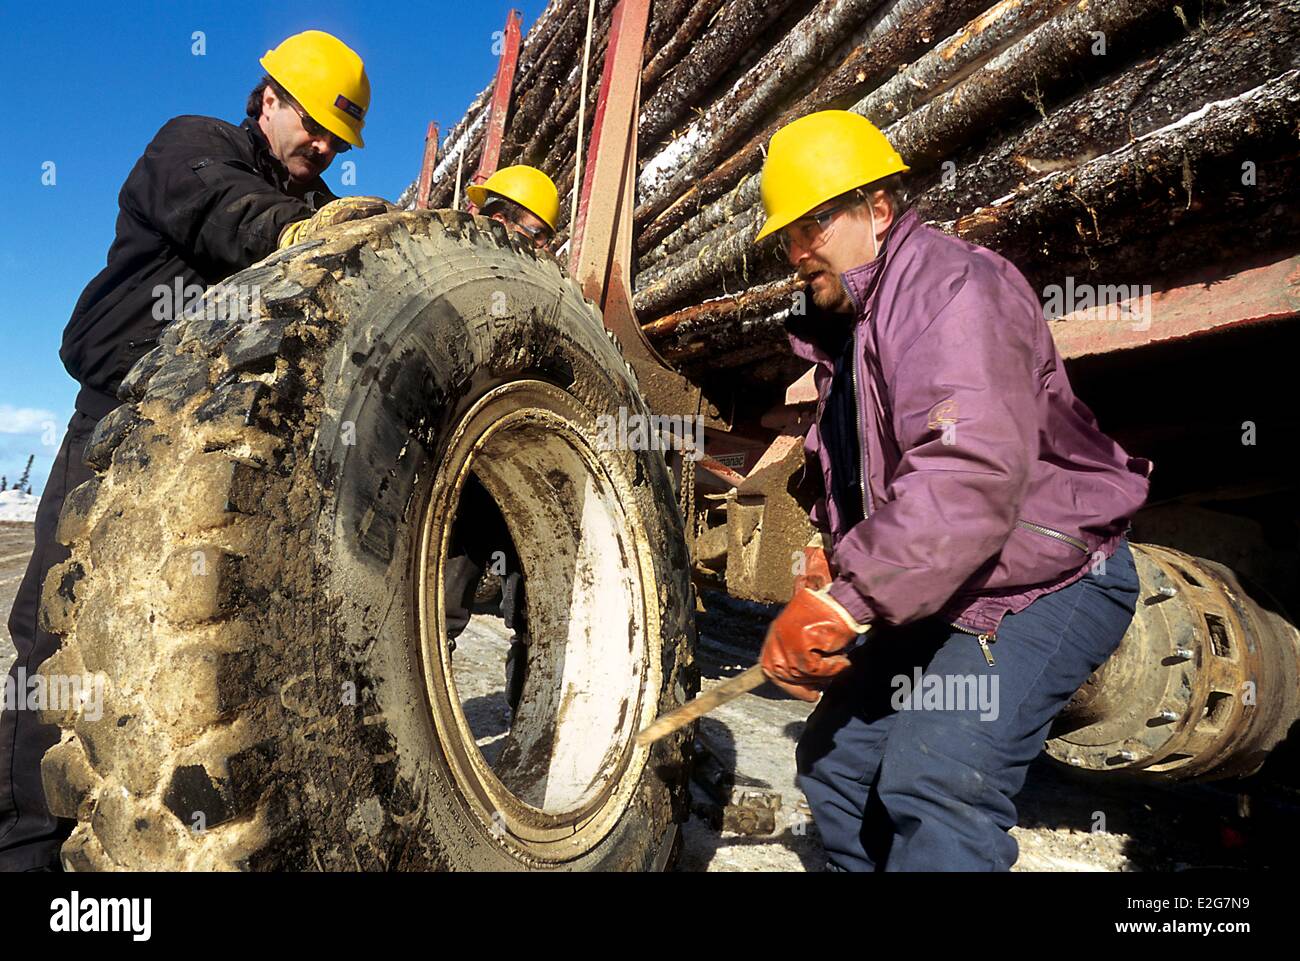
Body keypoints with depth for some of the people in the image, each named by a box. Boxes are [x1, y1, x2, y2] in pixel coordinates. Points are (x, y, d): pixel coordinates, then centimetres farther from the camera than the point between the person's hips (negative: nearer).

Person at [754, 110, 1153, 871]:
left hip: (1048, 586, -9)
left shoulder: (951, 287, -21)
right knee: (838, 759, 10)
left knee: (934, 784, -22)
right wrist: (832, 563, -2)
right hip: (942, 596, 10)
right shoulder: (848, 327, 11)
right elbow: (860, 487, 16)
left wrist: (842, 600, -37)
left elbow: (974, 474, -36)